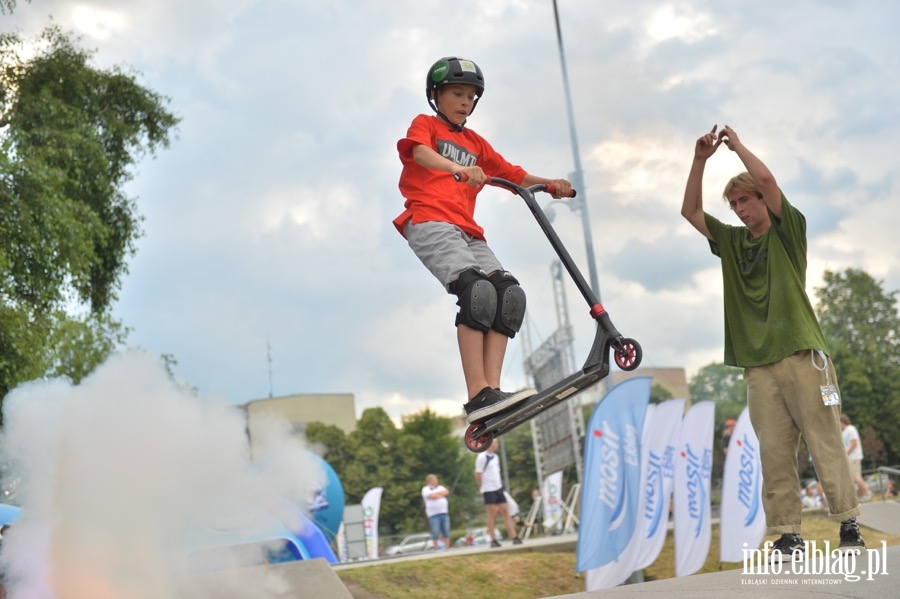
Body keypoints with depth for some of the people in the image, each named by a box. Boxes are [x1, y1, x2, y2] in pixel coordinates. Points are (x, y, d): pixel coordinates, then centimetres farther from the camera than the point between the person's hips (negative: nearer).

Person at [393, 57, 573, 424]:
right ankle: (478, 396, -34)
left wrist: (550, 184, 1)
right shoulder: (425, 124, 14)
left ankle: (492, 389, -23)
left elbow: (514, 175, 22)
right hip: (429, 222, -6)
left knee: (509, 294, -17)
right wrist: (457, 168, -31)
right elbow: (420, 152, -10)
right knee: (477, 289, -29)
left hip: (467, 233, 6)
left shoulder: (476, 143, 30)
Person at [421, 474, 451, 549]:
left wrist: (436, 493, -4)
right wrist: (441, 494, 1)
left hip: (444, 512, 5)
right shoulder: (426, 489, 3)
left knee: (446, 531, 2)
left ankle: (447, 547, 6)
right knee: (435, 533, -7)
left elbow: (446, 492, 3)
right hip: (433, 514, -5)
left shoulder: (440, 487, 20)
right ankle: (437, 548, -5)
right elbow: (432, 496, -13)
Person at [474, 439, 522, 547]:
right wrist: (482, 488, -8)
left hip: (498, 488, 7)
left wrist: (500, 483, 13)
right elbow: (478, 475, -12)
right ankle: (493, 540, 3)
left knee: (505, 511, 4)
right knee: (492, 514, -4)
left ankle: (514, 537, 4)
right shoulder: (482, 457, -12)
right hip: (488, 490, -7)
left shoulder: (495, 456, 13)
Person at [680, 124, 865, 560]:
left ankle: (849, 524, 3)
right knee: (774, 452, 1)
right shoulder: (731, 242, 16)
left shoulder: (788, 231, 6)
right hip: (758, 363, 4)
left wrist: (737, 145, 4)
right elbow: (690, 211, 11)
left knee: (826, 444, -3)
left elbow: (766, 179, -8)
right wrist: (700, 159, 4)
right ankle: (788, 533, 4)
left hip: (802, 355, -3)